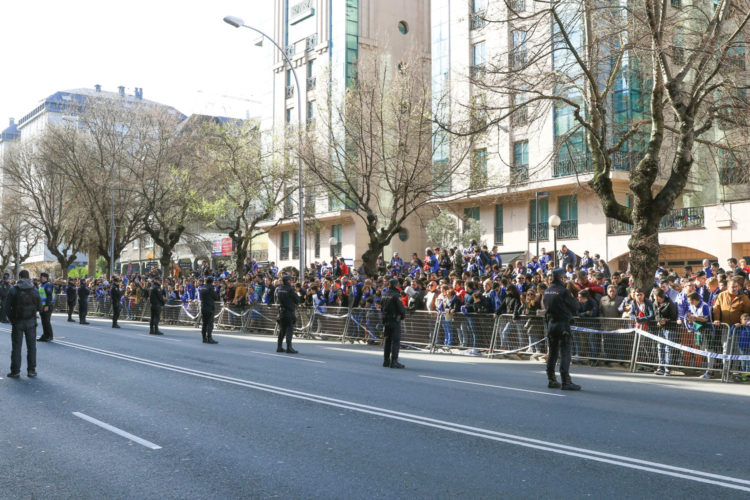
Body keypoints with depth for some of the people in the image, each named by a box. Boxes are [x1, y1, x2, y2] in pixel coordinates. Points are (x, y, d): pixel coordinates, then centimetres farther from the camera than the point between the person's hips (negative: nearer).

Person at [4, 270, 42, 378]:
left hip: (17, 322, -1)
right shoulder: (34, 290, -2)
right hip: (31, 322, 1)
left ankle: (15, 371, 6)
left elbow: (6, 306, -9)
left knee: (16, 346, 5)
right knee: (31, 346, 8)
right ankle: (31, 370, 9)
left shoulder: (13, 290, -7)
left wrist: (11, 318, 4)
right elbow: (39, 307, -2)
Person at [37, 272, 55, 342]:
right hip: (42, 306, 10)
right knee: (43, 322, 11)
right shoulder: (41, 285, 20)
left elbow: (49, 296, -19)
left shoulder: (48, 285, -12)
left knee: (47, 322, -8)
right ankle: (45, 336, 16)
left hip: (47, 306, -10)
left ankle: (49, 337, -3)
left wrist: (47, 306, -24)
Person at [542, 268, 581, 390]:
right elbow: (575, 307, -7)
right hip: (563, 324, -7)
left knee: (552, 352, 15)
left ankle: (551, 380, 20)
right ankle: (565, 381, -10)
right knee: (565, 353, -7)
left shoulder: (547, 291, 7)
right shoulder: (563, 291, -14)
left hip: (551, 324, 7)